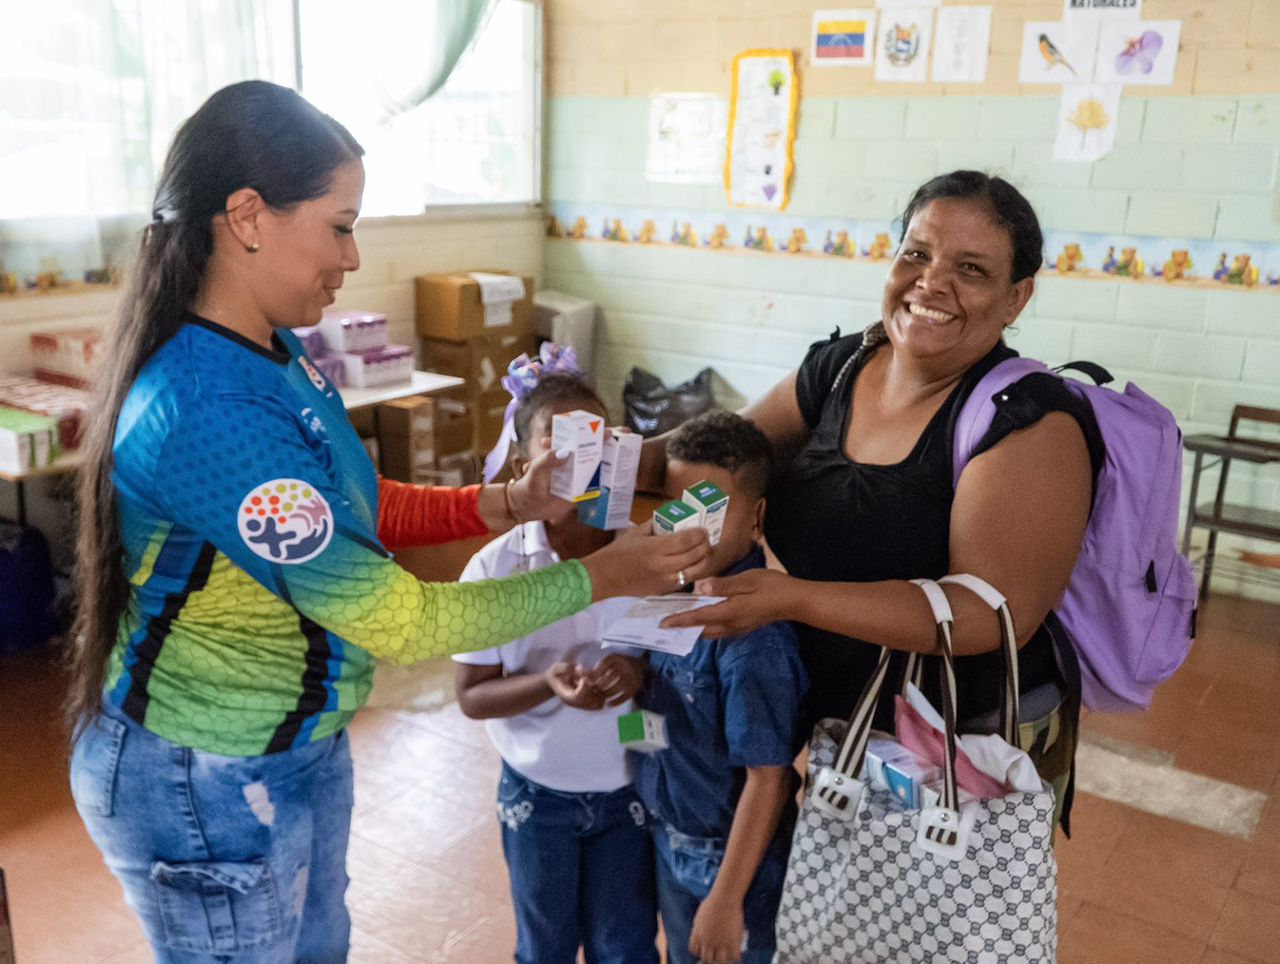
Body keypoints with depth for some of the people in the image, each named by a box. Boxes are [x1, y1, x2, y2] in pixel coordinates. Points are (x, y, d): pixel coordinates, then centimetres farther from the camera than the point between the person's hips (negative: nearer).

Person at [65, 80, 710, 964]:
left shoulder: (277, 353, -4)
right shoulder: (208, 415, -33)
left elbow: (355, 510, 6)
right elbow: (401, 621, -28)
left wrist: (509, 504, -5)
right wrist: (597, 578, -19)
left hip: (301, 750, 8)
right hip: (206, 789, -8)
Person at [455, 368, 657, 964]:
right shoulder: (494, 569, -17)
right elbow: (472, 696, -11)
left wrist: (642, 671, -26)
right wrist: (546, 685, -29)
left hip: (630, 788, 1)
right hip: (538, 795, 0)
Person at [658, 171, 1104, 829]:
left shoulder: (1029, 423, -23)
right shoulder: (836, 369, -3)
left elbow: (995, 612, -29)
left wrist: (791, 598, -36)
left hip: (974, 752, -5)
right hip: (828, 720, 6)